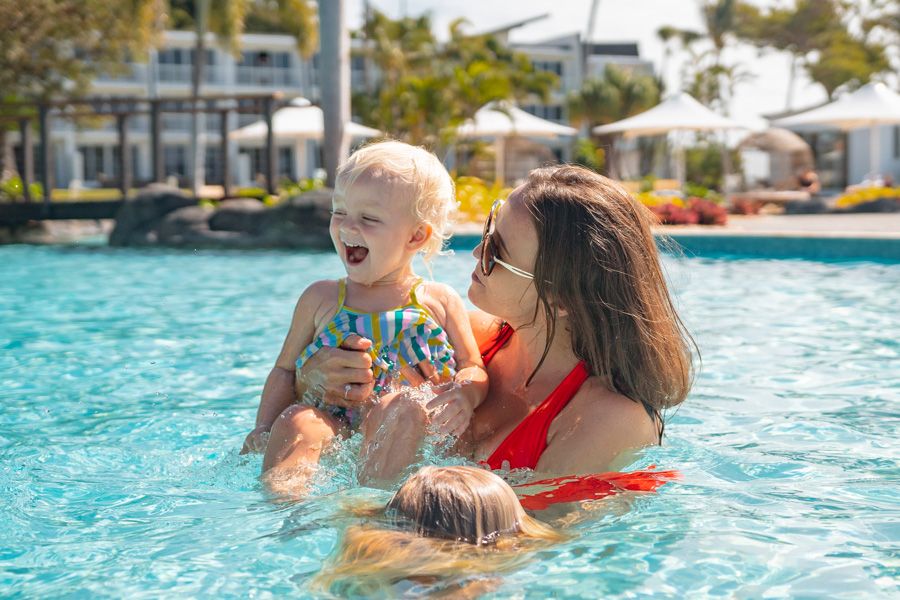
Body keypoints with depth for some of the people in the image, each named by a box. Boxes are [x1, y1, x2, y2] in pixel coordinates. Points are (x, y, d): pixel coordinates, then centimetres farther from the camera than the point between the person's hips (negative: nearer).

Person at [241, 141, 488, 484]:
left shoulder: (440, 302, 10)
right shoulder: (321, 299, 13)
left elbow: (473, 368, 9)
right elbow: (285, 370, 17)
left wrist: (465, 394, -15)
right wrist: (264, 429, 2)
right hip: (335, 433, 1)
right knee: (296, 422, -30)